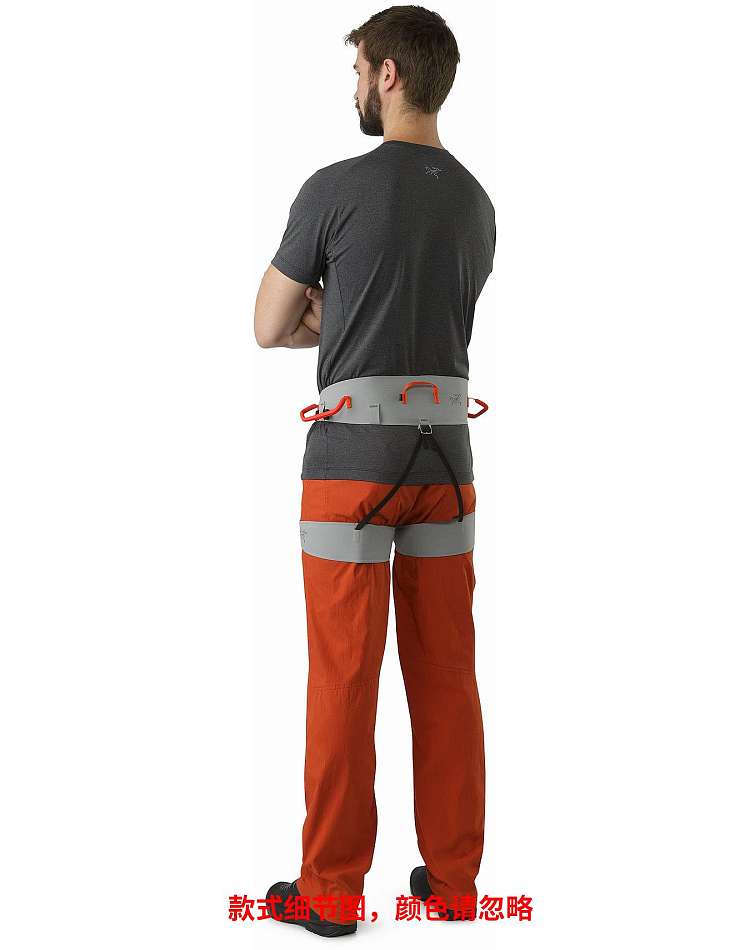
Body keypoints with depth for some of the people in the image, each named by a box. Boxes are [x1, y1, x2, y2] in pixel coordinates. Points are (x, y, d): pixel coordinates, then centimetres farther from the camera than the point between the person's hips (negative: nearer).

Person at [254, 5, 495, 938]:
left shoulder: (336, 188, -7)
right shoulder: (476, 205, 12)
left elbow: (270, 328, 1)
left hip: (351, 454, -5)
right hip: (447, 452, 5)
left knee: (343, 677, 2)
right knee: (446, 675, 10)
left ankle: (331, 887, 13)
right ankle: (453, 877, 20)